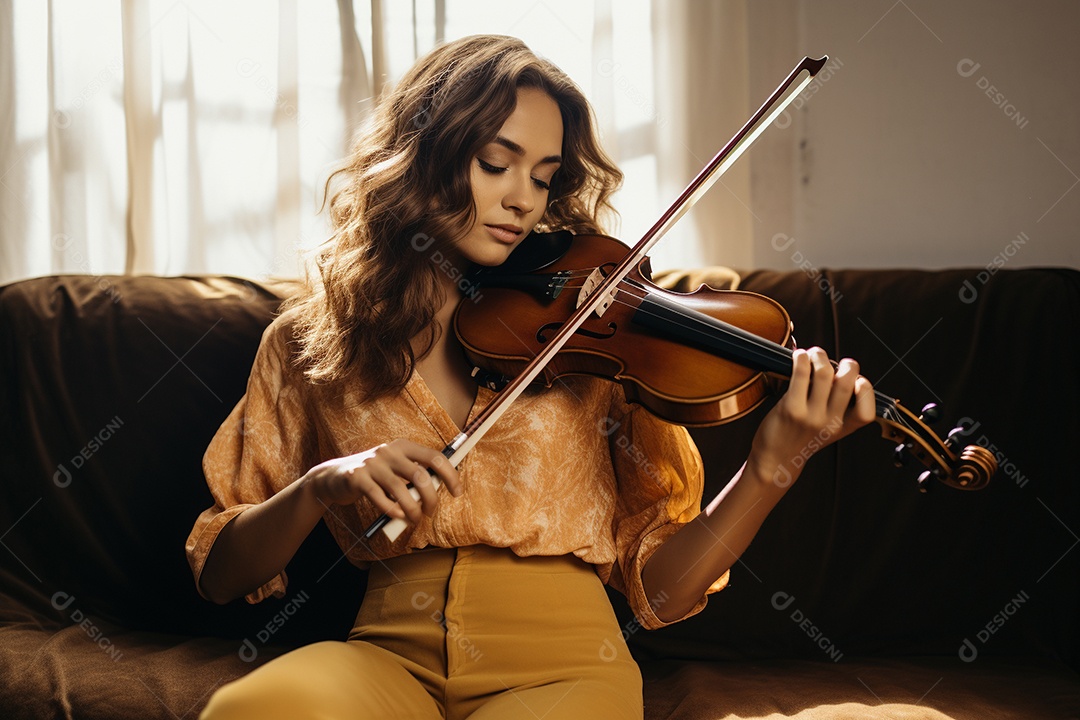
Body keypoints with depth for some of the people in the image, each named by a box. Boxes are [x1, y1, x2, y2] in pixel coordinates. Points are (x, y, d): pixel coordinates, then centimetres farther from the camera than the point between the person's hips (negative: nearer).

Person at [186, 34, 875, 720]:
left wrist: (773, 467, -15)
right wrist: (319, 487, -14)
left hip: (559, 663, 0)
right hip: (392, 655, 1)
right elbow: (222, 573, 6)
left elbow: (659, 588, 2)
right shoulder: (310, 340, 7)